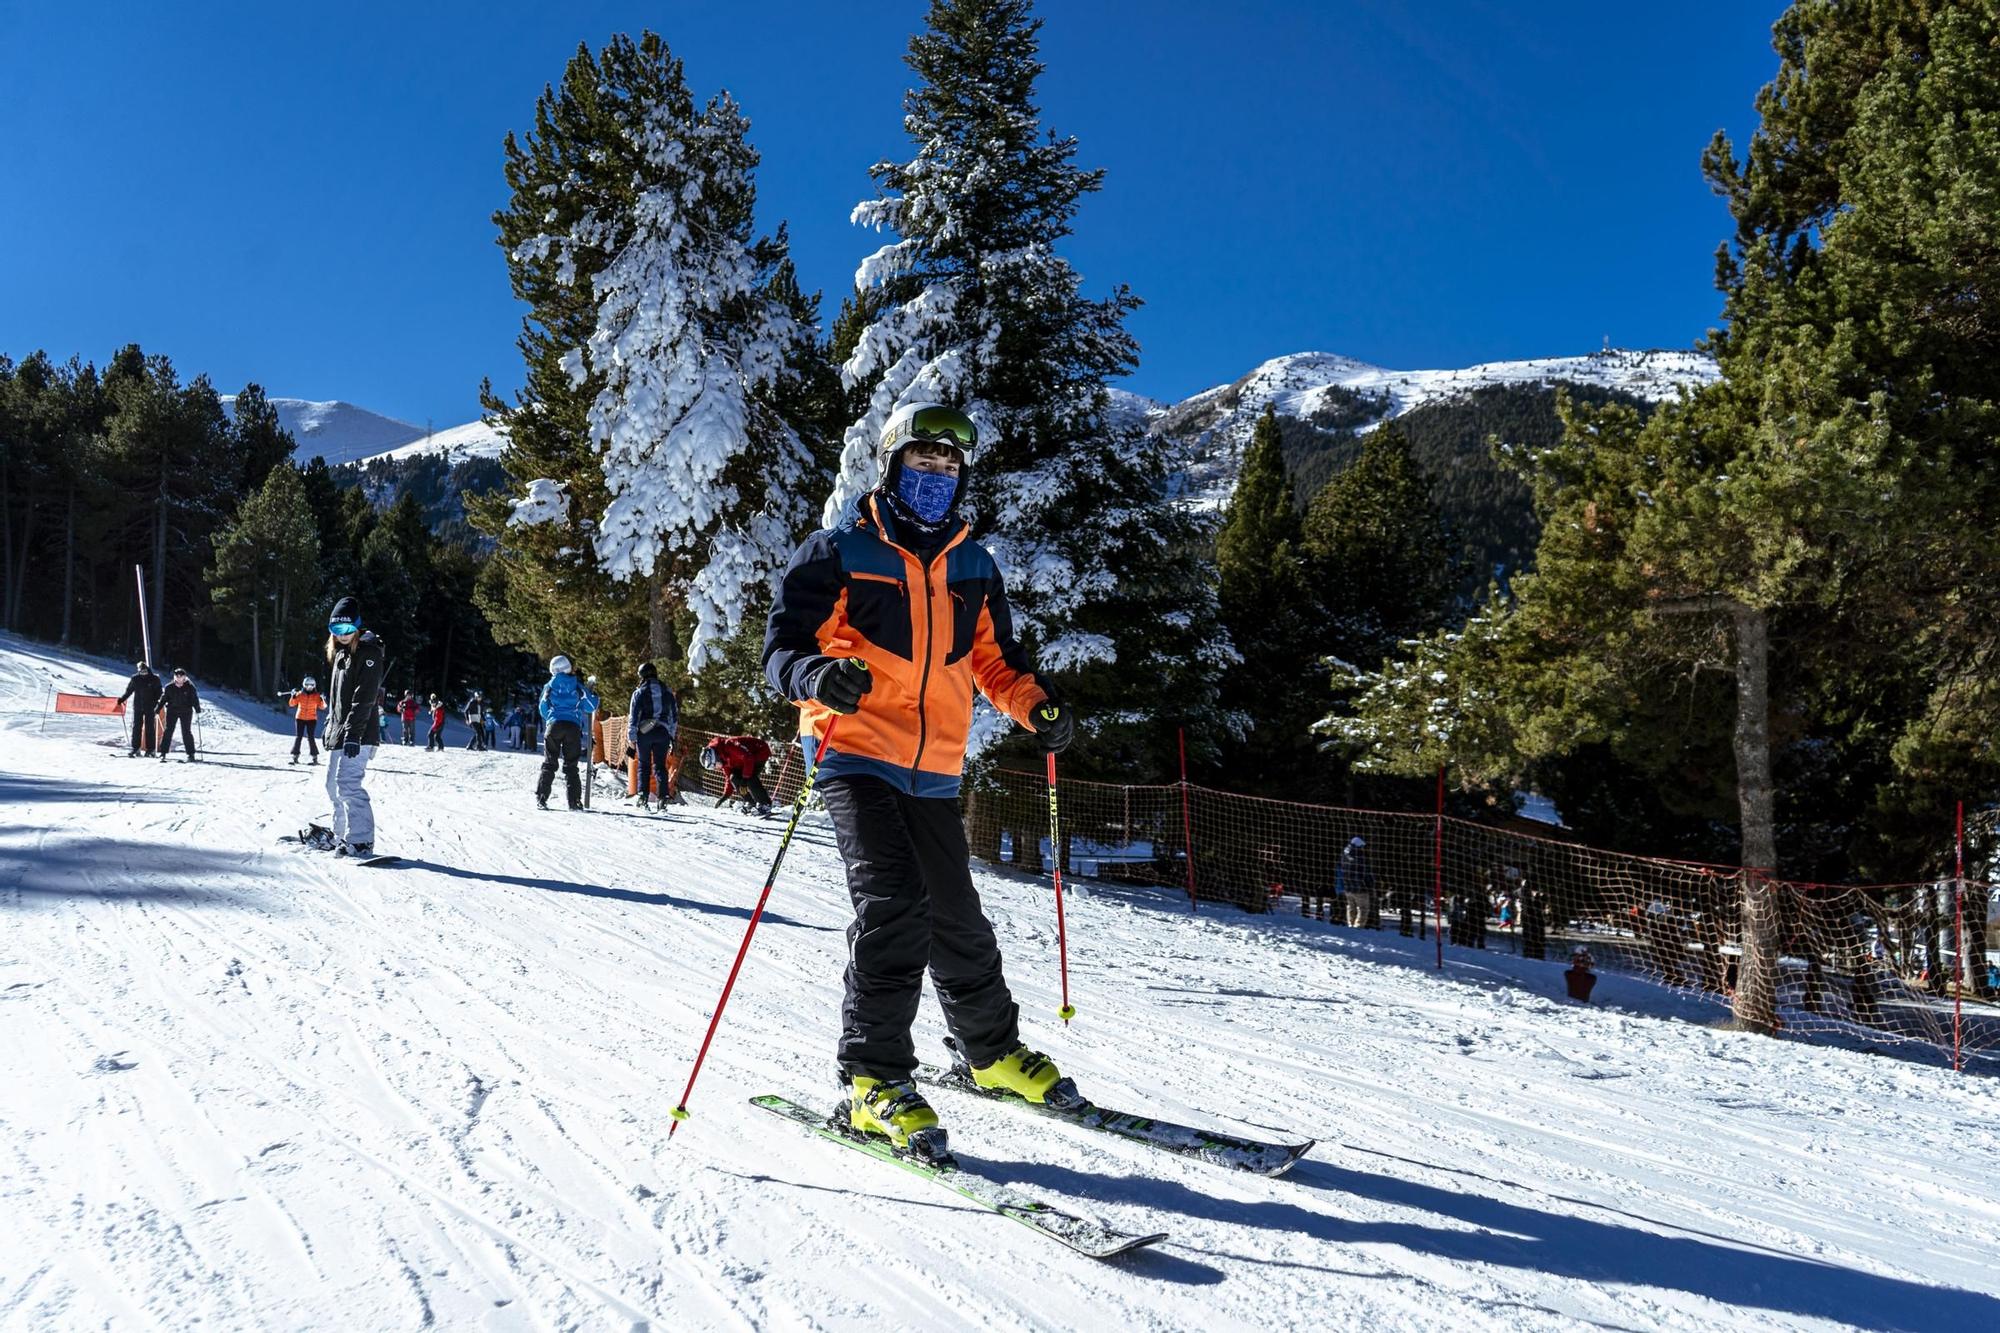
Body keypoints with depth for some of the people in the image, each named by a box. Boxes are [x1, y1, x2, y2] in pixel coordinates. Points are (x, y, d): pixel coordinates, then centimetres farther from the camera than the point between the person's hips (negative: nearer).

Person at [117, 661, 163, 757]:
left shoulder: (154, 679, 1)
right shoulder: (135, 678, 6)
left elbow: (159, 692, 1)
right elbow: (129, 691, 14)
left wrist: (156, 701, -12)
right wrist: (122, 699, 7)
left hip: (150, 707, -2)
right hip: (137, 707, 2)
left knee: (150, 728, -1)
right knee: (136, 727, 0)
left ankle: (150, 749, 2)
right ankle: (135, 749, 4)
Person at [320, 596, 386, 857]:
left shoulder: (368, 653, -11)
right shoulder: (340, 652, 17)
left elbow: (364, 698, -20)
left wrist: (353, 734, -25)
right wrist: (330, 726, 20)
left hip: (358, 734, -10)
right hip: (339, 732, 10)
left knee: (347, 784, -18)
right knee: (334, 785, 14)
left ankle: (361, 841, -18)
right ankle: (342, 836, 23)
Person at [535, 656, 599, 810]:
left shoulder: (549, 686, 10)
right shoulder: (578, 686, 8)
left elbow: (543, 709, 17)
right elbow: (591, 706, 8)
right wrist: (593, 696, 29)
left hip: (554, 726, 0)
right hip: (573, 727, 0)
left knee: (549, 764, 6)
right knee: (571, 765, 4)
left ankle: (541, 797, -3)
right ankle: (574, 800, -5)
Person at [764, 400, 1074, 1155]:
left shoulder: (973, 569, 12)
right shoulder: (838, 554, -2)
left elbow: (994, 658, 20)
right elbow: (783, 642, -8)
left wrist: (1036, 705, 0)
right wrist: (817, 675, -32)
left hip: (934, 770, 5)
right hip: (856, 753, -5)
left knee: (957, 919, 14)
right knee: (893, 904, -19)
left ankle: (994, 1052, 32)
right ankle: (873, 1079, -10)